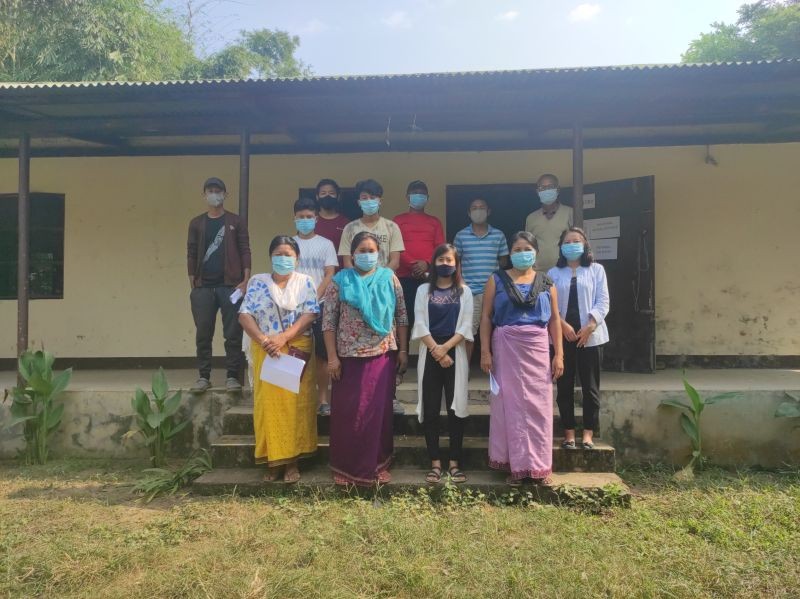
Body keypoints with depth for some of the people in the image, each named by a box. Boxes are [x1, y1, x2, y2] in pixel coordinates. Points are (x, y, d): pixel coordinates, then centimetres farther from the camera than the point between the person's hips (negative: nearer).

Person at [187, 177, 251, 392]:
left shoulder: (236, 222, 6)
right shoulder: (196, 223, 12)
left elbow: (245, 252, 1)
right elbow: (191, 255, 11)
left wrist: (246, 281, -9)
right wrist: (192, 285, 4)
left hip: (230, 286, -2)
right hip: (203, 287, 2)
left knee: (233, 334, -1)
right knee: (203, 334, 5)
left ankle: (232, 376, 7)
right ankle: (204, 377, 14)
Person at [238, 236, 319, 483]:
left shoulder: (305, 282, 6)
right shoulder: (257, 282, 8)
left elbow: (310, 314, -6)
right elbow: (244, 314, 0)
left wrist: (283, 337, -17)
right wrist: (262, 339, -16)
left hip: (297, 351, -1)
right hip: (265, 351, 1)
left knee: (296, 403, -2)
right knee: (268, 403, 0)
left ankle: (292, 461, 5)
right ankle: (273, 459, 9)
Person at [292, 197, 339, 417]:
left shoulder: (326, 244, 7)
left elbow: (330, 276, 0)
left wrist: (314, 298, -12)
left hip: (320, 306, -1)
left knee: (322, 354, 0)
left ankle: (323, 398, 9)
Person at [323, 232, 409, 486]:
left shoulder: (389, 278, 4)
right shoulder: (340, 281, -1)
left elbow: (401, 316, 6)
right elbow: (328, 321, -3)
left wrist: (403, 350, 2)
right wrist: (332, 357, -8)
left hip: (383, 355, 1)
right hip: (350, 356, -1)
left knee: (379, 410, 8)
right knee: (348, 413, 6)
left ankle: (377, 464, 24)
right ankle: (347, 467, 21)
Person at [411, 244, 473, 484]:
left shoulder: (464, 291, 7)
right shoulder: (423, 290, 7)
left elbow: (466, 326, -2)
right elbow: (420, 325, -1)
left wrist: (445, 348, -13)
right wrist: (436, 350, -11)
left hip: (455, 354, 0)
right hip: (429, 355, 1)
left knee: (455, 408, 1)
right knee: (430, 410, 2)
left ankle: (454, 462, 10)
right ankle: (435, 463, 10)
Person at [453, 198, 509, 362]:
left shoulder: (498, 235, 7)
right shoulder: (461, 236, 5)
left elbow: (504, 261, 13)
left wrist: (490, 267, 0)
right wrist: (470, 269, -2)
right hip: (469, 291, -1)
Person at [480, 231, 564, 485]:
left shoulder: (546, 282, 10)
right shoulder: (497, 280, 4)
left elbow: (554, 319, 8)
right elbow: (486, 317, 1)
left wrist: (559, 354, 2)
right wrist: (485, 351, -7)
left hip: (537, 348, 2)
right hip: (506, 347, -1)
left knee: (538, 405, 4)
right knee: (510, 404, 2)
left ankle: (539, 465, 15)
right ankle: (515, 464, 11)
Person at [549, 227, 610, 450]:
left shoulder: (596, 269, 7)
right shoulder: (554, 273, 10)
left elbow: (603, 302, 0)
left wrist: (590, 326, -13)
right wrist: (563, 325, -14)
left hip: (590, 335, -1)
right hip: (562, 336, 1)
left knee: (590, 386, 2)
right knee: (565, 386, 4)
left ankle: (588, 433, 9)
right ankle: (569, 432, 12)